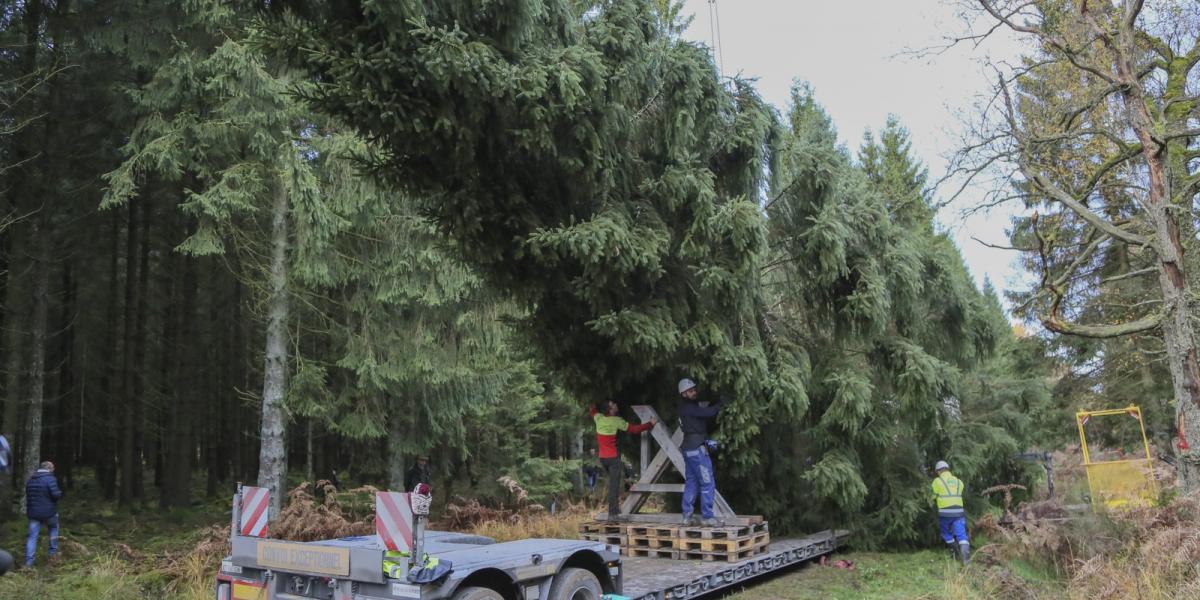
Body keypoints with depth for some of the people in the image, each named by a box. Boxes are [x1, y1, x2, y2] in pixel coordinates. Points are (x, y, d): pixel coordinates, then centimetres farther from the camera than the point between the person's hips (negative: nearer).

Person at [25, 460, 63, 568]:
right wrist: (60, 494, 0)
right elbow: (56, 494, -21)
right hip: (48, 512, -4)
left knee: (32, 536, 4)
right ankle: (53, 550, 22)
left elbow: (28, 495, 17)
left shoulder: (30, 480, 10)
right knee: (54, 528, 22)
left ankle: (28, 560, -1)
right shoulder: (50, 479, -13)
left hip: (33, 513, 4)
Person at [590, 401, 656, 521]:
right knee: (614, 485, -4)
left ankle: (615, 509, 22)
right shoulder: (617, 421, -12)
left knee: (613, 483, 21)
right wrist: (650, 424, 3)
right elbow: (634, 429, -7)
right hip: (613, 457, -6)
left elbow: (592, 410, 24)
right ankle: (612, 514, -7)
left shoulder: (599, 418, 1)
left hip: (602, 457, 6)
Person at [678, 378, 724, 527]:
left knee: (691, 483, 12)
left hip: (689, 448, 10)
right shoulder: (688, 407, -13)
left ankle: (688, 516, 14)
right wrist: (721, 404, -9)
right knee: (707, 483, -6)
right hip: (697, 448, -10)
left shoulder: (690, 406, 17)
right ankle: (707, 517, -5)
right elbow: (708, 412, -24)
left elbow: (706, 424, 12)